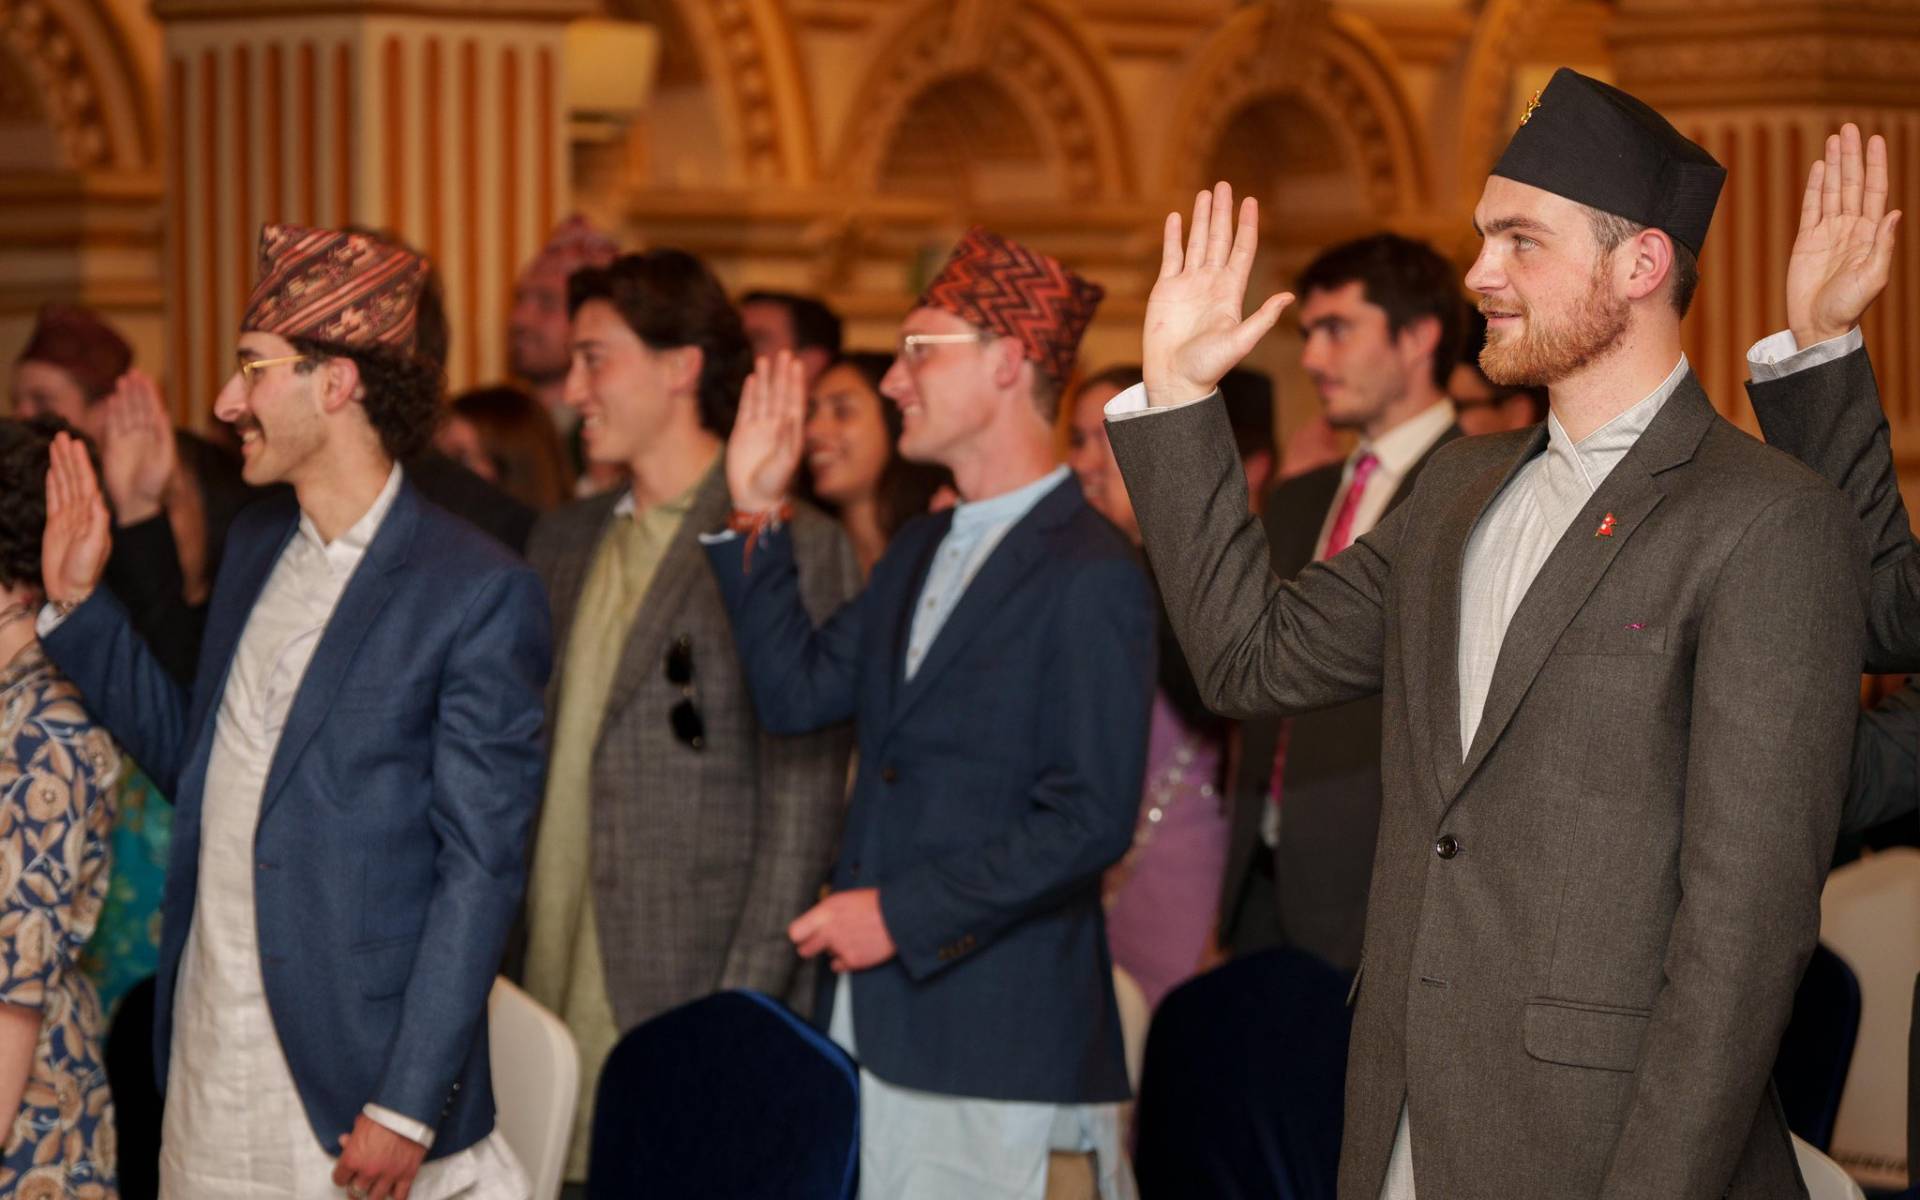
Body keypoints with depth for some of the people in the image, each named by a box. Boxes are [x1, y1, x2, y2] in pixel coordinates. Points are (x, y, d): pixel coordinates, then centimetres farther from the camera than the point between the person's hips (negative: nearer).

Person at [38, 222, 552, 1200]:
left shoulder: (480, 593, -11)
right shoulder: (255, 544, 11)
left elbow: (481, 867, -12)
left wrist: (408, 1110, -16)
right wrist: (78, 604, 10)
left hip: (351, 1088, -6)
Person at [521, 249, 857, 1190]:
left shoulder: (792, 549, -7)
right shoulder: (563, 543, 16)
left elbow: (803, 805, -10)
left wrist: (744, 1007, -15)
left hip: (690, 1004, -6)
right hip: (555, 1001, 6)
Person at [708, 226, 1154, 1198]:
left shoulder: (1088, 576, -12)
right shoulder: (919, 552, 17)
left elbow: (1090, 820, -18)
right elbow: (796, 694, 13)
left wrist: (903, 914, -17)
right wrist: (756, 512, 9)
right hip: (876, 1016, 8)